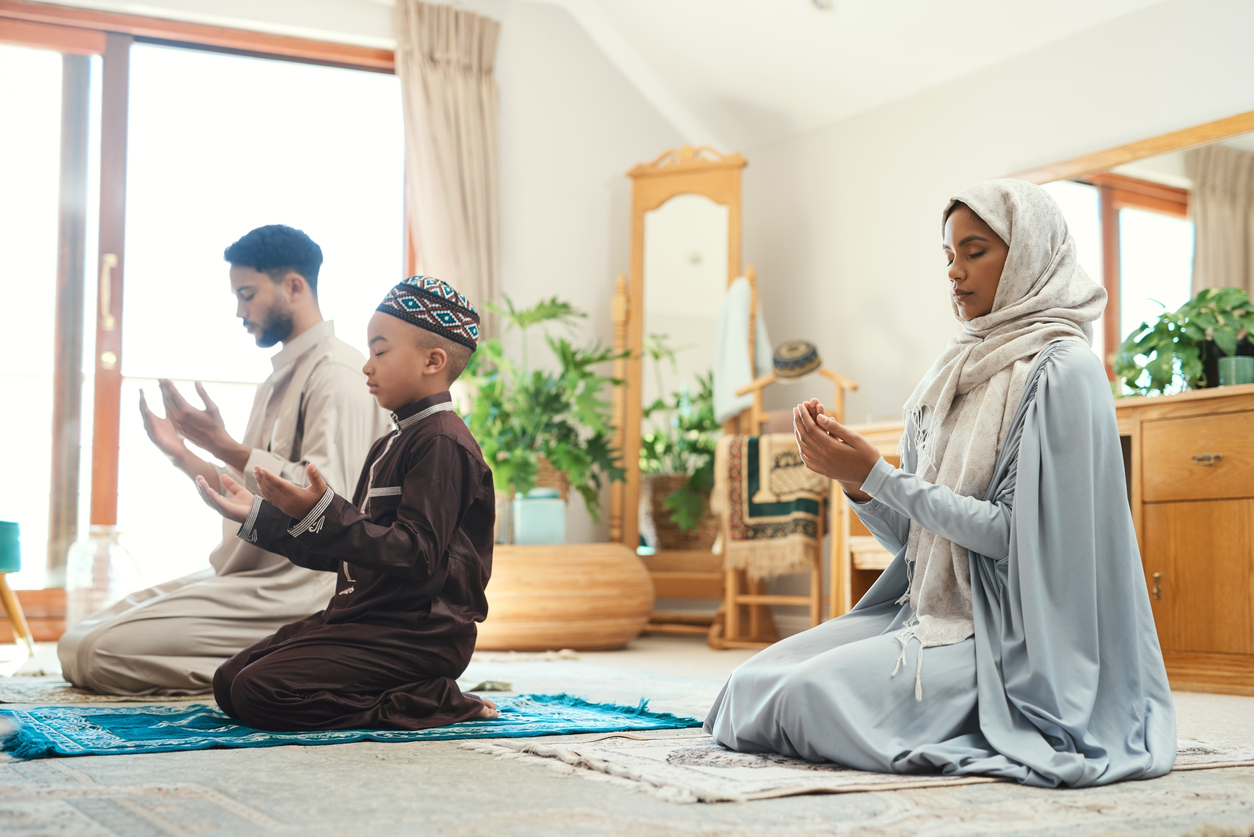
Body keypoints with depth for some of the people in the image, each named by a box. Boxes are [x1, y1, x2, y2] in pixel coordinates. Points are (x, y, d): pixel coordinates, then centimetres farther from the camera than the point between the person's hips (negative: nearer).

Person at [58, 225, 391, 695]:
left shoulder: (338, 373, -11)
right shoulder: (280, 377, 21)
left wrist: (224, 446, -22)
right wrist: (181, 453, 12)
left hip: (297, 585, -10)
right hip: (249, 577, 10)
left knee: (101, 654, -19)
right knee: (76, 643, 5)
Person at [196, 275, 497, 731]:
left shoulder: (442, 442, -13)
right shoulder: (391, 445, 19)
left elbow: (416, 554, -24)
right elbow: (343, 551, 21)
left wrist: (322, 513, -28)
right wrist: (259, 515, 19)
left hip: (415, 636, -10)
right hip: (362, 618, 10)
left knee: (260, 692, -21)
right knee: (229, 681, 7)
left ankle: (436, 704, -11)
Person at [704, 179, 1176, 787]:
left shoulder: (1061, 371, -10)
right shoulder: (954, 373, 13)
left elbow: (1011, 533, -17)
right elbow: (912, 538, 12)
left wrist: (875, 475, -16)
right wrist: (852, 480, -7)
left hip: (1007, 637, -7)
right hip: (927, 611, 8)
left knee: (805, 694, -23)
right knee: (755, 679, -5)